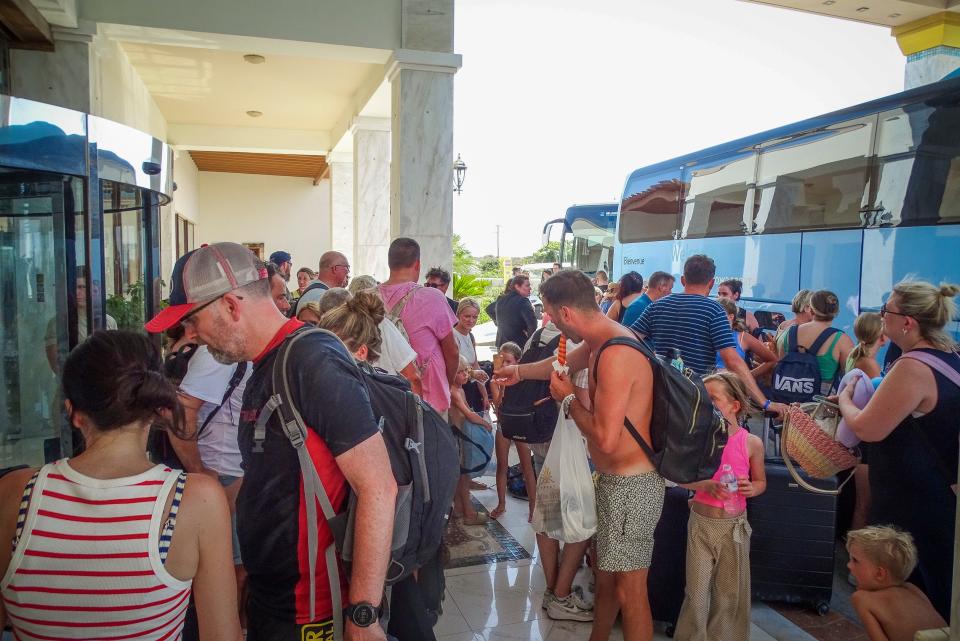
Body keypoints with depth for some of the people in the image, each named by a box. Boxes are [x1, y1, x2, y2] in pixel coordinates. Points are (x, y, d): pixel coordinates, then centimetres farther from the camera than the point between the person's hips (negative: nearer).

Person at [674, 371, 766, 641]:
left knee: (730, 593, 12)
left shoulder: (752, 443, -6)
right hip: (701, 523, -1)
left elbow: (761, 481, 8)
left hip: (734, 525, 1)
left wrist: (752, 489, -14)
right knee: (697, 591, 5)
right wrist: (704, 485, -22)